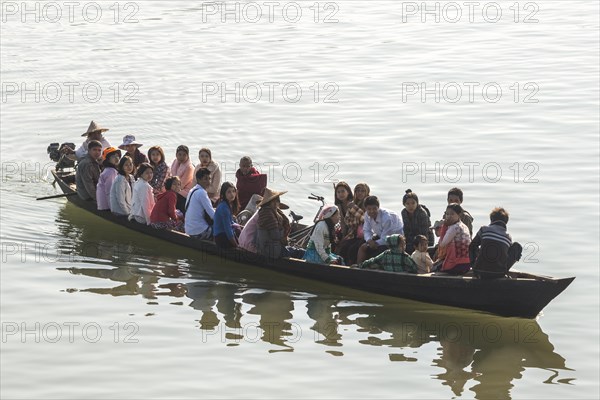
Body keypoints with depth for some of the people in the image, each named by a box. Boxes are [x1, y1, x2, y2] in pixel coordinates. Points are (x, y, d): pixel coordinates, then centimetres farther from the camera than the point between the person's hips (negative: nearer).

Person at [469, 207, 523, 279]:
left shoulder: (484, 230, 1)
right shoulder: (508, 237, 5)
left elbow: (472, 247, 10)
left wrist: (473, 263, 20)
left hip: (480, 272, 0)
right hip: (499, 274, 1)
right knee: (516, 246, 21)